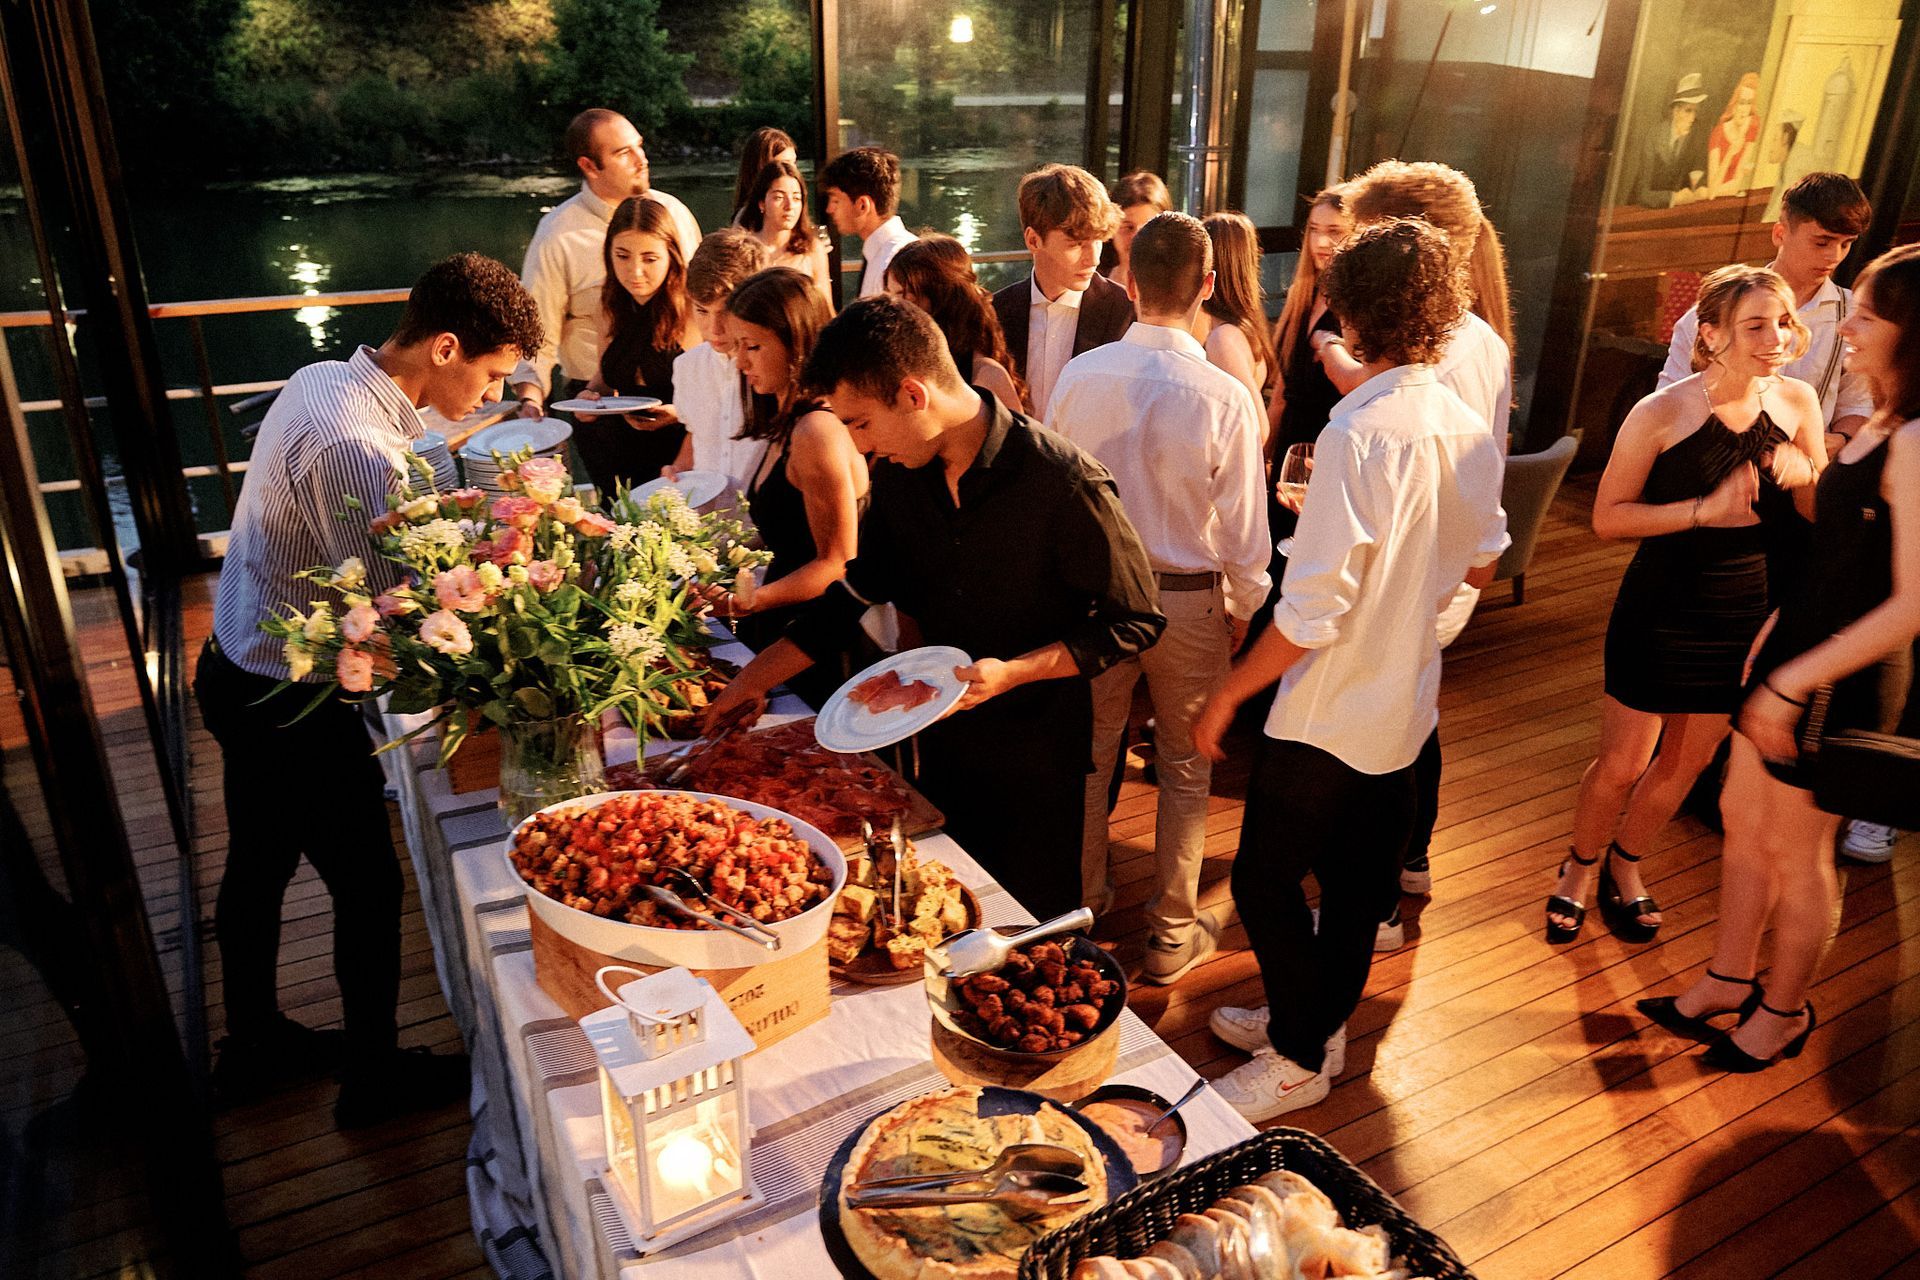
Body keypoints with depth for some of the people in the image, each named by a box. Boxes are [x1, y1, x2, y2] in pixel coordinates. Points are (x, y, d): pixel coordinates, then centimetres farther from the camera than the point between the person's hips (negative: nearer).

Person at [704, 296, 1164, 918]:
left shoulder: (1065, 482, -25)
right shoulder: (901, 472, -5)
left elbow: (1137, 621, -16)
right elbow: (860, 587, 10)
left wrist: (1012, 672, -26)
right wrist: (758, 675, 6)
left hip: (1036, 746, -5)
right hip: (942, 734, 6)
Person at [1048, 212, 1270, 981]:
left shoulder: (1078, 375, -12)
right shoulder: (1226, 397, -20)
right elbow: (1244, 528, -13)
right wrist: (1244, 606, 6)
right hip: (1189, 597, -2)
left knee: (1090, 750, 21)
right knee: (1185, 768, 15)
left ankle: (1083, 899, 39)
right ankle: (1172, 934, 28)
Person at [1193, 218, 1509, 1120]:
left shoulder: (1359, 434, -24)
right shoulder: (1468, 430, 0)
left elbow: (1312, 610, -26)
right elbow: (1481, 563, 14)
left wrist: (1226, 696, -15)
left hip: (1329, 708, -8)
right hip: (1406, 702, 8)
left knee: (1265, 878, 7)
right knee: (1356, 877, 20)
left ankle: (1301, 1058, 22)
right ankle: (1314, 1017, 39)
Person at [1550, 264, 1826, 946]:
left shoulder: (1797, 402, -3)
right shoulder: (1661, 414, -17)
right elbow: (1608, 517, -16)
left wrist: (1805, 473, -14)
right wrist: (1706, 509, -24)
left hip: (1745, 616, 5)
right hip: (1661, 613, -4)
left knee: (1687, 762, 18)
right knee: (1622, 763, 5)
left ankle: (1626, 865, 41)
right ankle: (1579, 867, 32)